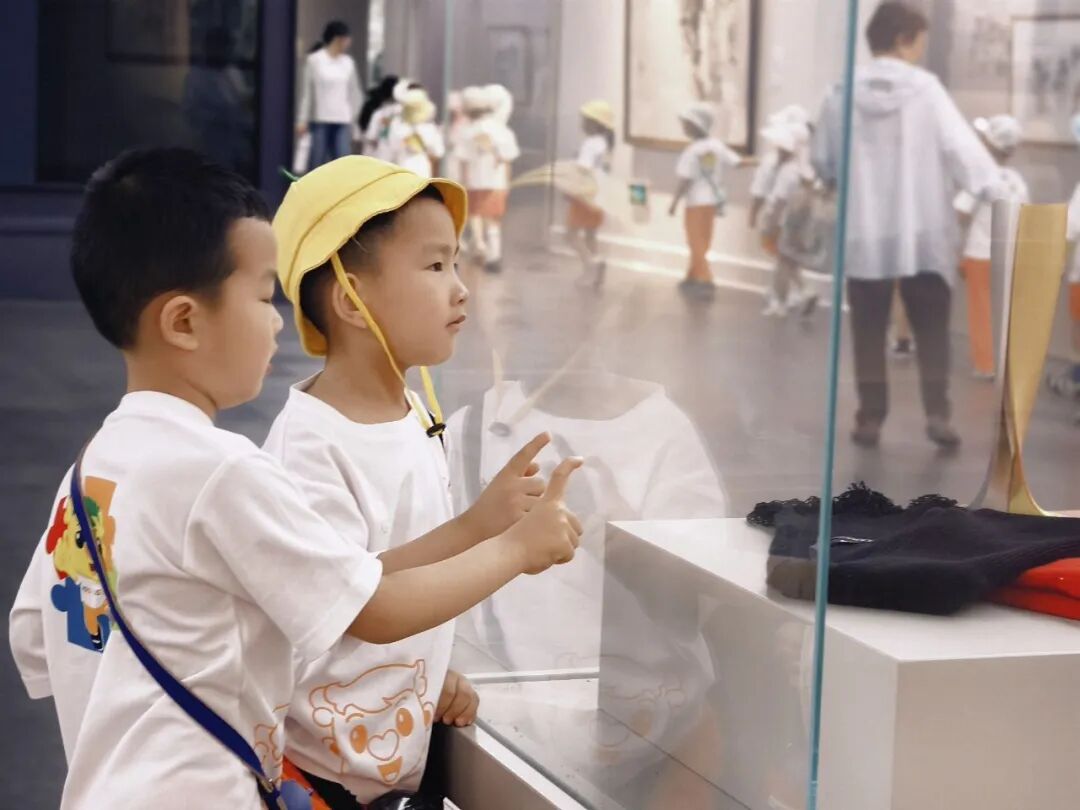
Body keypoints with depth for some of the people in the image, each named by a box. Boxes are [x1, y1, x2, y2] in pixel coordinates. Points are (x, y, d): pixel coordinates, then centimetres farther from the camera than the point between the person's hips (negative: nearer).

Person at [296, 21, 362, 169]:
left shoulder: (348, 63, 9)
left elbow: (354, 93, 15)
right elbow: (307, 92, 0)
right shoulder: (314, 60, -2)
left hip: (342, 120, 3)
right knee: (317, 159, 0)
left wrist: (355, 122, 14)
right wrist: (302, 120, -3)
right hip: (320, 119, -3)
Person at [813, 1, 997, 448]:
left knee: (869, 329, 9)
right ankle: (937, 411, -2)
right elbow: (961, 145, -14)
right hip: (922, 230, -1)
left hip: (864, 232, 2)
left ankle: (870, 417, 8)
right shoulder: (925, 86, -8)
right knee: (931, 326, 9)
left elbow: (823, 160, 6)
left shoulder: (843, 92, -1)